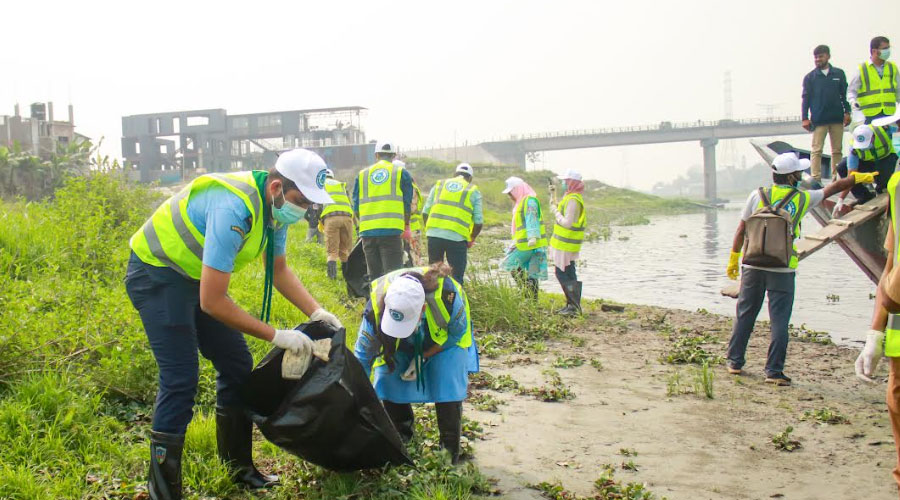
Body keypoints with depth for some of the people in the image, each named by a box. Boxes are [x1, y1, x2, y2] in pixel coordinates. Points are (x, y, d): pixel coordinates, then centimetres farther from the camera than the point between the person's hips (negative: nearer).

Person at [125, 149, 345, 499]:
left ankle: (240, 469, 21)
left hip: (197, 276, 9)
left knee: (237, 366, 7)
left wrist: (316, 312, -5)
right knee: (180, 380, -14)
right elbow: (211, 302, -34)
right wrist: (276, 336, -27)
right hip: (156, 275, -9)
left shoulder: (275, 206, -7)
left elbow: (279, 270, 10)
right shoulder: (234, 209, -35)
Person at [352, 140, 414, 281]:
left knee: (374, 274, 11)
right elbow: (407, 203, 4)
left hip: (367, 231, 3)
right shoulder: (401, 173, 6)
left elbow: (355, 206, 14)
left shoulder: (362, 174, 14)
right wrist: (406, 227, 17)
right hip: (392, 230, -3)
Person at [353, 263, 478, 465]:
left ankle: (450, 449, -1)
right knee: (386, 376, -14)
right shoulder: (376, 306, -38)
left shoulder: (447, 296, -43)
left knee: (447, 381, -18)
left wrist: (423, 358, -24)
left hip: (447, 339, -2)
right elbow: (362, 356, -27)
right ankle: (402, 437, 10)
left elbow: (458, 333, -19)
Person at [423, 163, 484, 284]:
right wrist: (471, 240, 20)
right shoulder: (473, 191, 12)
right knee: (457, 276, 5)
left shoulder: (439, 185, 19)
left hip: (434, 234, 3)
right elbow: (478, 221, 6)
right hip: (457, 237, -3)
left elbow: (426, 212, 13)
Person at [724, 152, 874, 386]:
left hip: (753, 266, 2)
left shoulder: (757, 196, -1)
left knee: (745, 315, 12)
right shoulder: (802, 199, 0)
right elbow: (834, 188, 17)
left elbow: (741, 231, 1)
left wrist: (733, 260, 10)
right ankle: (774, 371, 3)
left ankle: (735, 362, 20)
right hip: (782, 270, -2)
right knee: (779, 320, 3)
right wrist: (858, 178, 33)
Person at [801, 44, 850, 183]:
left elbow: (845, 94, 11)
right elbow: (806, 98, 4)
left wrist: (847, 112, 3)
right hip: (818, 120, -2)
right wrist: (805, 118, -3)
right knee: (817, 150, -5)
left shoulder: (839, 74, 8)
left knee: (837, 150, 5)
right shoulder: (810, 77, 5)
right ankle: (816, 179, -5)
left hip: (837, 118, 2)